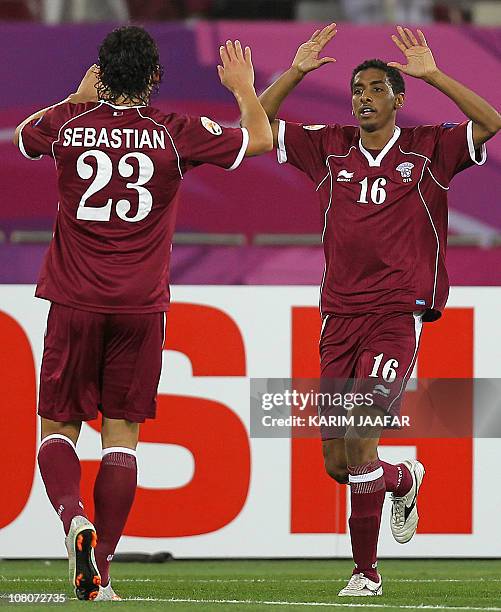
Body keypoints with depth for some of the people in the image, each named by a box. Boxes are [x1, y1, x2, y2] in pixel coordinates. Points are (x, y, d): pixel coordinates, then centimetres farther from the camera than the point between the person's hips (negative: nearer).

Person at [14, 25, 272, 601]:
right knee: (122, 433, 6)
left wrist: (79, 99, 32)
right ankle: (100, 570, 1)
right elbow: (260, 139, 12)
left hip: (75, 302, 0)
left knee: (58, 426, 9)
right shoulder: (177, 133, -3)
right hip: (141, 306, 0)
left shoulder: (68, 125, -2)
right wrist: (244, 87, 29)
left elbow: (22, 135, 23)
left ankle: (73, 516, -20)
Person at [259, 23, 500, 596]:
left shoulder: (428, 150, 2)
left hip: (398, 316, -4)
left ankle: (365, 570, -3)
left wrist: (432, 75, -16)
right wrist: (295, 72, 1)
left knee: (359, 436, -19)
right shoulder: (329, 148, 11)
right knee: (336, 460, 5)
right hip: (340, 317, 4)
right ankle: (403, 479, 37)